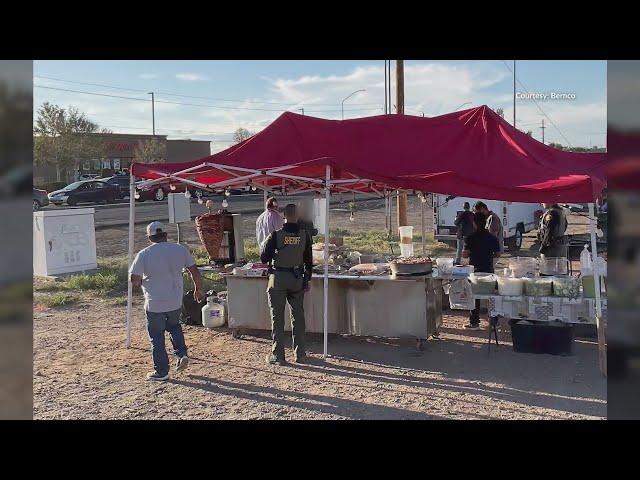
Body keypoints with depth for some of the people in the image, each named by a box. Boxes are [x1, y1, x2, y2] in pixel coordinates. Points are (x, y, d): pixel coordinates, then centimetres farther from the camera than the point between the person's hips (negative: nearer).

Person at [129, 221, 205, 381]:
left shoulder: (144, 254, -12)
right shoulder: (180, 249, -3)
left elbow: (134, 280, -11)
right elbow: (195, 272, 2)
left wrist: (142, 282, 11)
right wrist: (198, 290, 16)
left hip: (154, 304, -4)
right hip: (176, 302, 4)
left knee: (157, 337, 10)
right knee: (174, 326, 29)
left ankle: (161, 372, 17)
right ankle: (182, 354, 14)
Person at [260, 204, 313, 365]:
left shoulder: (276, 235, -12)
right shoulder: (304, 236, -4)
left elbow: (264, 258, -7)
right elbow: (308, 261, 3)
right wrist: (307, 279, 14)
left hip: (278, 279, -2)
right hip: (298, 279, 3)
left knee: (277, 318, 5)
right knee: (298, 317, 12)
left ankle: (277, 355, 9)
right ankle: (300, 354, 18)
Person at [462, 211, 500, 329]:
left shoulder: (471, 238, -11)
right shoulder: (492, 238, 1)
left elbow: (465, 254, -14)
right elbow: (498, 254, 5)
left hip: (475, 269, -4)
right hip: (489, 270, 4)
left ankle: (474, 322, 5)